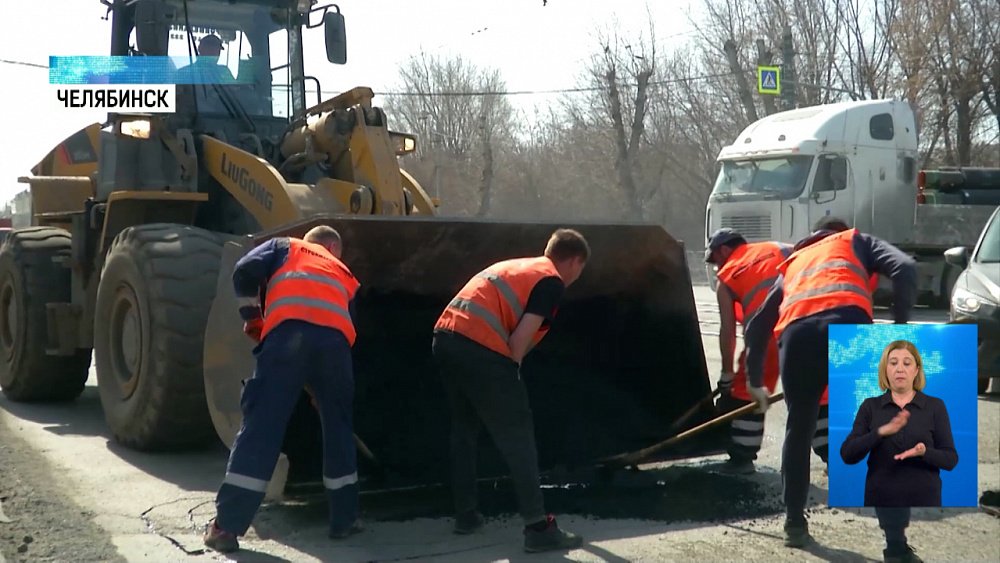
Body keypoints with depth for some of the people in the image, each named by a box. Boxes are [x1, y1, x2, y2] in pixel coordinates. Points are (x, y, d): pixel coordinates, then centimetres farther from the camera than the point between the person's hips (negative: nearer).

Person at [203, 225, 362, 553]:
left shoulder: (285, 247, 31)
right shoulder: (345, 276, 37)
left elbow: (245, 271, 13)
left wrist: (251, 317, 24)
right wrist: (317, 386, 41)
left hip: (289, 331, -2)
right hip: (336, 338, 2)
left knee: (262, 426, -2)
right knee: (338, 428, 20)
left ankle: (226, 526, -3)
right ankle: (344, 519, 25)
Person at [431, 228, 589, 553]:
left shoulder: (515, 266, 29)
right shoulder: (552, 282, 4)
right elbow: (520, 338, -7)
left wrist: (504, 371, 27)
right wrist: (509, 372, 6)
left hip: (445, 337, 8)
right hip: (480, 348, -8)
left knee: (464, 429, 22)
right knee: (517, 437, 0)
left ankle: (465, 515, 30)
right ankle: (539, 527, 3)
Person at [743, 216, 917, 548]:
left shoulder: (792, 263, 41)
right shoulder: (857, 241, 33)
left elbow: (757, 327, 40)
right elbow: (905, 269, 11)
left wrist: (756, 381, 49)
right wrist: (900, 328, 16)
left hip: (797, 332, 3)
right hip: (848, 324, -2)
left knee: (799, 429, 21)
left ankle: (795, 526, 27)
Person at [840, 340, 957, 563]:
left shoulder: (935, 407, 2)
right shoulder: (870, 406, 4)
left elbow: (951, 459, -2)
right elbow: (847, 454, -7)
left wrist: (924, 452, -23)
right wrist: (881, 432, -22)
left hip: (923, 504, -1)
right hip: (881, 504, 1)